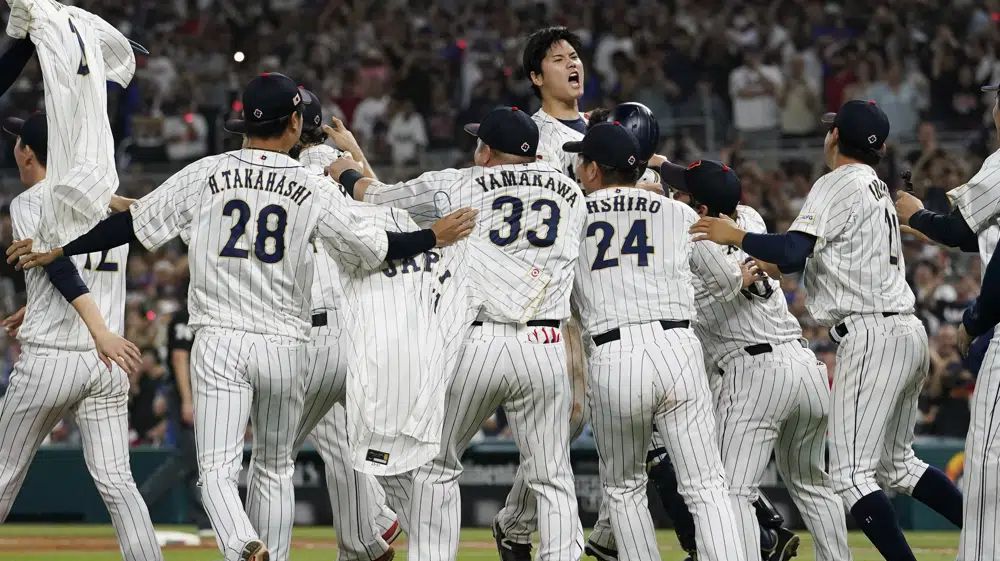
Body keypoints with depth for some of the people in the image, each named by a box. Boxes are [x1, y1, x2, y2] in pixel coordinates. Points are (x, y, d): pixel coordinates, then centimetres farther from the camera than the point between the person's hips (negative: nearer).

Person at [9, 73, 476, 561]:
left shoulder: (206, 174, -1)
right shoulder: (313, 189, -2)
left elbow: (134, 224, 1)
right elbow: (372, 249, -1)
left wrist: (57, 250, 12)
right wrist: (435, 236, 16)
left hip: (220, 342, -1)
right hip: (284, 346, 1)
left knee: (217, 469, -7)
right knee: (274, 468, 18)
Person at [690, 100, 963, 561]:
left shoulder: (838, 185, -7)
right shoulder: (877, 188, 20)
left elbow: (792, 254, -20)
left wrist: (735, 236, -11)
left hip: (872, 336, -10)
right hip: (906, 332, 10)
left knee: (851, 472, -11)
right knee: (897, 464, 20)